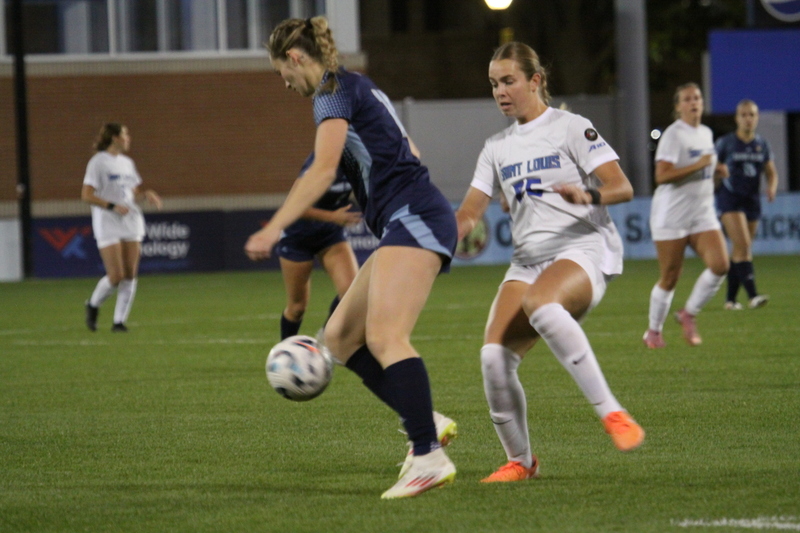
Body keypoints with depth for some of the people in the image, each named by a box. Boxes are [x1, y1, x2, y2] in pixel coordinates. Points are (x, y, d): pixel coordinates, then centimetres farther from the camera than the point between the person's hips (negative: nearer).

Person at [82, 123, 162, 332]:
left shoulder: (127, 162, 14)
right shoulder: (98, 162, -7)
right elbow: (87, 195, -12)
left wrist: (146, 194, 3)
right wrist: (112, 206, -19)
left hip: (131, 224, 7)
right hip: (108, 225, -7)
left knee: (130, 275, -1)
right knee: (116, 276, -11)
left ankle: (119, 321, 6)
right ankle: (93, 305, 15)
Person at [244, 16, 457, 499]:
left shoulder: (334, 91, -6)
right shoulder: (362, 89, 22)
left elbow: (323, 171, -19)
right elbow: (408, 152, 31)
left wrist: (273, 230, -23)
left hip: (413, 220, -10)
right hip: (408, 227, 10)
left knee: (384, 336, -23)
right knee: (340, 337, 8)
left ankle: (429, 458, -34)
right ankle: (428, 424, 2)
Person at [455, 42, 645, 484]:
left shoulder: (570, 128, 2)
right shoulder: (497, 148, 19)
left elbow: (622, 188, -7)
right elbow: (470, 212, 17)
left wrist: (588, 195, -28)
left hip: (584, 248, -6)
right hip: (528, 259, 6)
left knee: (539, 302, -40)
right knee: (494, 355, -17)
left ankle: (611, 413, -39)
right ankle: (519, 460, 3)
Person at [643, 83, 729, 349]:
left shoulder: (706, 134, 13)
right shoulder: (673, 135, -11)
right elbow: (662, 176, -22)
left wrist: (716, 171, 11)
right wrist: (698, 165, -23)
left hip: (703, 214, 6)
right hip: (671, 216, -6)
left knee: (720, 265, -14)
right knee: (669, 278, -1)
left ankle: (688, 314, 5)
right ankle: (653, 331, 18)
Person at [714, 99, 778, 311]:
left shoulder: (762, 144, 8)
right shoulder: (725, 143, -4)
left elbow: (771, 172, 13)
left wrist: (772, 187, -8)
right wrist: (719, 172, -23)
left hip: (752, 200, 5)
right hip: (730, 199, -5)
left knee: (740, 251, 9)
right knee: (743, 246, -18)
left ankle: (731, 299, 17)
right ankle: (752, 295, -27)